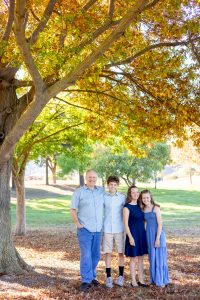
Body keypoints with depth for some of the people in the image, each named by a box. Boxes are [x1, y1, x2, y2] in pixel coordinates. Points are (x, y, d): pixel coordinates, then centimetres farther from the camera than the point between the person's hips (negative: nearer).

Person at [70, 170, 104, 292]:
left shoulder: (102, 191, 7)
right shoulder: (79, 192, -2)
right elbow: (73, 209, -1)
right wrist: (77, 223, -8)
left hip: (98, 229, 4)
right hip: (85, 229, -4)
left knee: (95, 255, 12)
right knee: (86, 255, -6)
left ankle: (92, 277, 27)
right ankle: (86, 281, 2)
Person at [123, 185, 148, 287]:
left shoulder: (139, 206, 8)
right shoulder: (127, 207, -10)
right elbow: (126, 224, -12)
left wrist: (145, 233, 9)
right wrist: (130, 237, -16)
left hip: (142, 234, 6)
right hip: (133, 234, -6)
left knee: (141, 258, 11)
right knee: (133, 259, 2)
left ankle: (141, 280, 20)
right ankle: (133, 281, 13)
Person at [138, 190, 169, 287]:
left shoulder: (156, 208, -10)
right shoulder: (143, 210, 5)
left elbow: (160, 224, -12)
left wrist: (158, 238, -16)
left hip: (158, 234, -5)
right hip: (149, 235, 5)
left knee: (160, 256, 2)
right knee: (152, 257, 12)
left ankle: (161, 280, 13)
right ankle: (154, 279, 24)